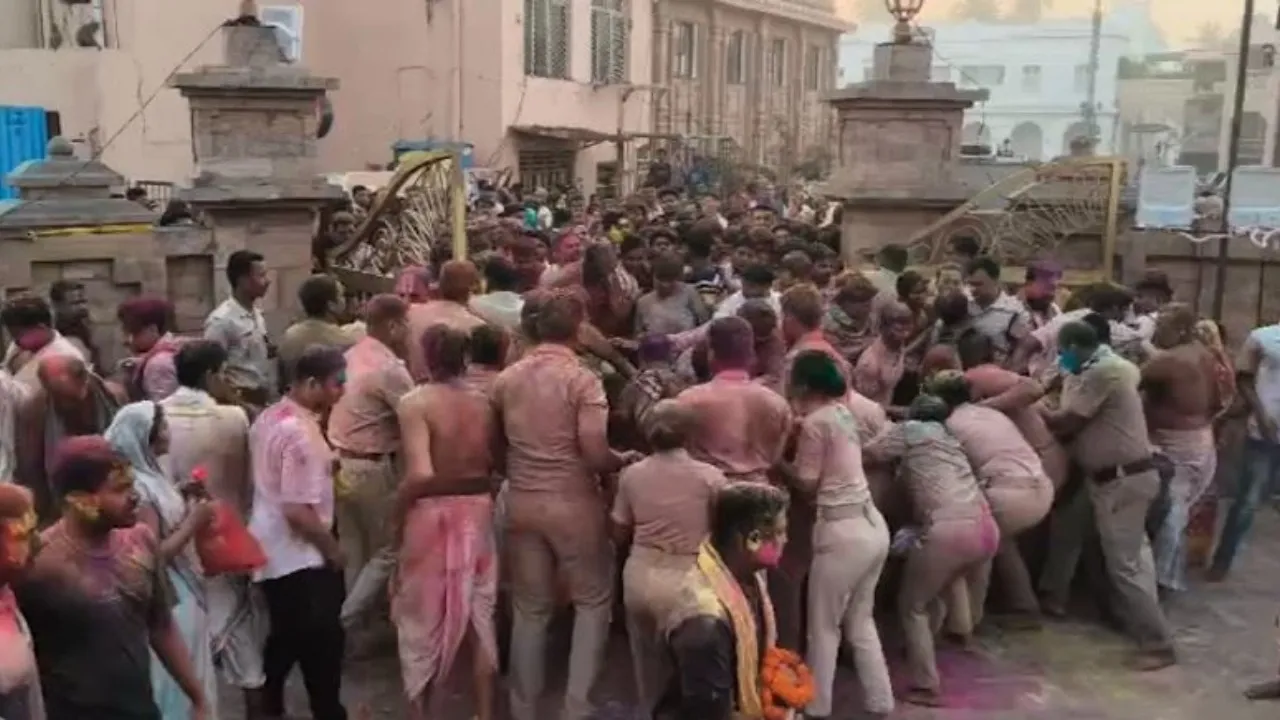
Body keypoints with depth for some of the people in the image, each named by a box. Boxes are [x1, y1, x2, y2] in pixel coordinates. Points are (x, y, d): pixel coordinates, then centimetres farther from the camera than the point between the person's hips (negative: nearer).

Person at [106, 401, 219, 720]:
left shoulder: (151, 476, 5)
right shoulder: (139, 487, -23)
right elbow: (154, 555, -24)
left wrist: (184, 505, 3)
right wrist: (193, 522, -19)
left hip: (182, 591, 9)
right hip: (168, 598, -9)